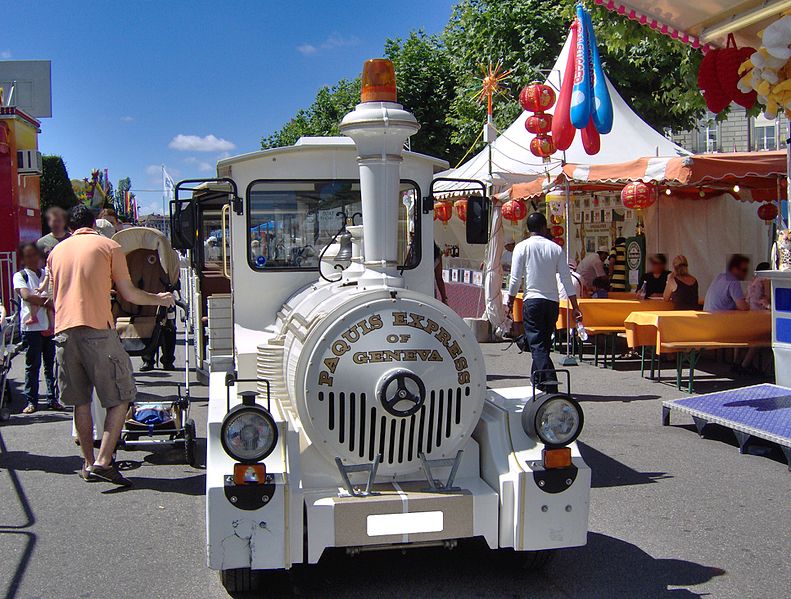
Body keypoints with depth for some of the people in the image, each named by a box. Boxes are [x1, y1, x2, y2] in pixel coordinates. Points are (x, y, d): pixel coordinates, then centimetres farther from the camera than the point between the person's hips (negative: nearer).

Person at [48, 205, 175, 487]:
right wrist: (160, 299, 18)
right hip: (97, 330, -5)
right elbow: (128, 294, 2)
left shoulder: (57, 251, 18)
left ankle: (89, 464, 18)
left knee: (80, 401, 13)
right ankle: (103, 461, -8)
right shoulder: (109, 246, 4)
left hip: (63, 332, 5)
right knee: (119, 399, 1)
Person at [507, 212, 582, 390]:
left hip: (532, 300, -3)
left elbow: (516, 279, -4)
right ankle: (538, 380, 24)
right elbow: (567, 279, 4)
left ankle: (549, 381, -22)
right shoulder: (556, 248, 6)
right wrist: (575, 308, 6)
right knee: (544, 343, 15)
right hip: (553, 302, 4)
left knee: (537, 344, -6)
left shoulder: (522, 247, -1)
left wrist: (510, 302, 9)